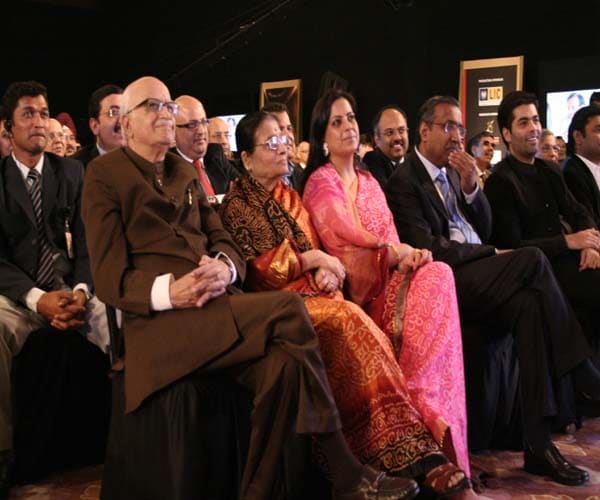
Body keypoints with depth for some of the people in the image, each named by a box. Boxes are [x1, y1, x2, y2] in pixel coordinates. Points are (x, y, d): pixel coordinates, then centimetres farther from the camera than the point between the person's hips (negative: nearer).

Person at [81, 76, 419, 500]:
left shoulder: (185, 173, 25)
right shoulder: (105, 174, 6)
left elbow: (222, 240, 16)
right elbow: (110, 276, -3)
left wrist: (224, 268, -9)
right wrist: (169, 291, -22)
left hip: (217, 304, 6)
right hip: (161, 320, -5)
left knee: (282, 362, -28)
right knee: (289, 310, -27)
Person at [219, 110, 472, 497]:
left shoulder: (290, 197, 24)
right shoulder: (237, 204, 5)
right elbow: (254, 269, -6)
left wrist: (328, 273, -4)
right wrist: (315, 258, -7)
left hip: (315, 293, 5)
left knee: (353, 326, -30)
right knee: (350, 320, -33)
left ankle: (411, 452, -38)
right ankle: (413, 450, -37)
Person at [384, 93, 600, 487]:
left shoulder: (452, 172, 21)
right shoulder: (404, 181, -3)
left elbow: (484, 230, 17)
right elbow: (428, 248, -14)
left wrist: (472, 187, 0)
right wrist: (494, 256, -8)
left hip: (475, 278, 7)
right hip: (445, 283, -7)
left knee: (530, 303, -24)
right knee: (534, 259, -25)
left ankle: (538, 443, -26)